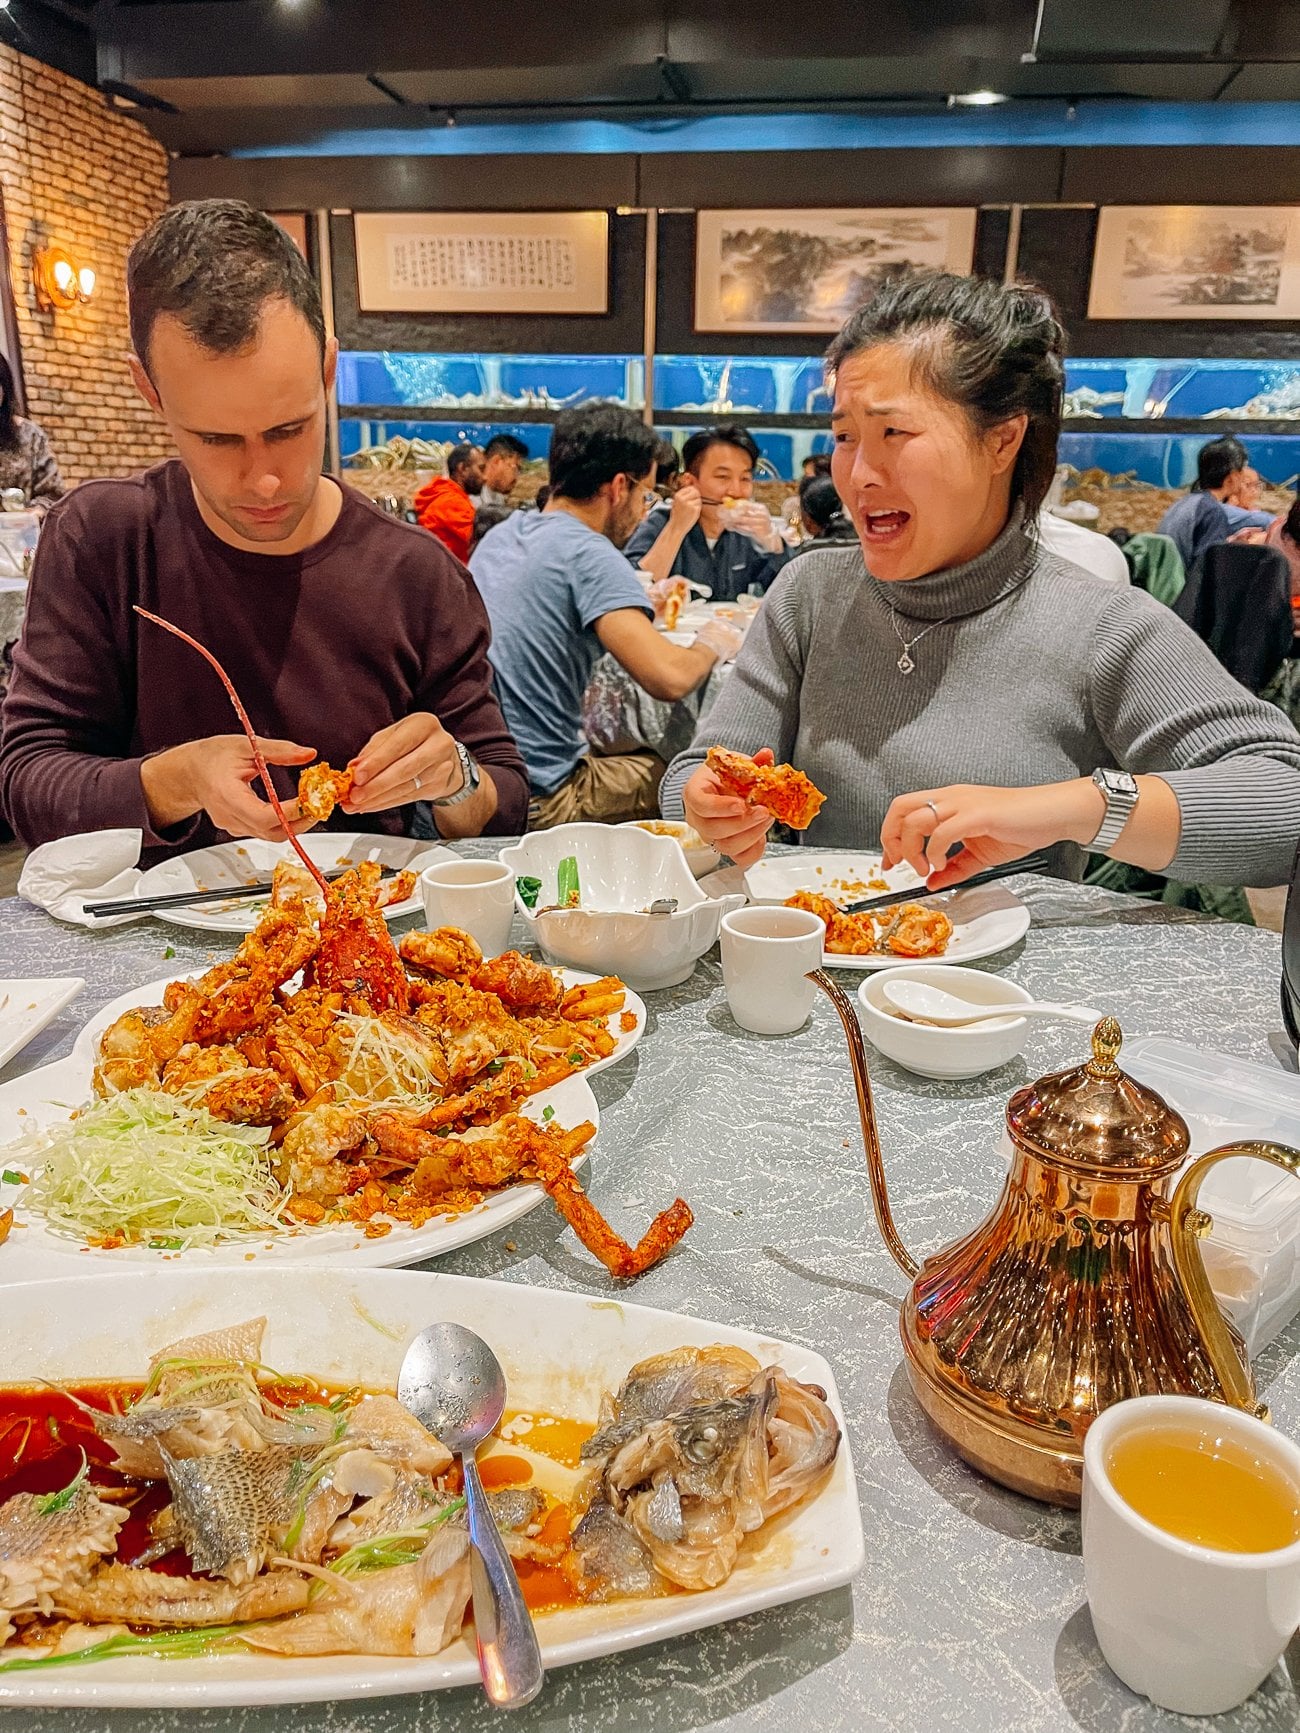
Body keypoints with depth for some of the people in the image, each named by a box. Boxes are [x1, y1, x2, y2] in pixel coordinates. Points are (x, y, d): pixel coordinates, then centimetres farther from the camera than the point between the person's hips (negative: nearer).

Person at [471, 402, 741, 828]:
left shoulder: (500, 535, 10)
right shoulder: (588, 553, -16)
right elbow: (668, 678, -25)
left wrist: (638, 601, 30)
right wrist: (711, 645, -3)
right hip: (538, 802, -9)